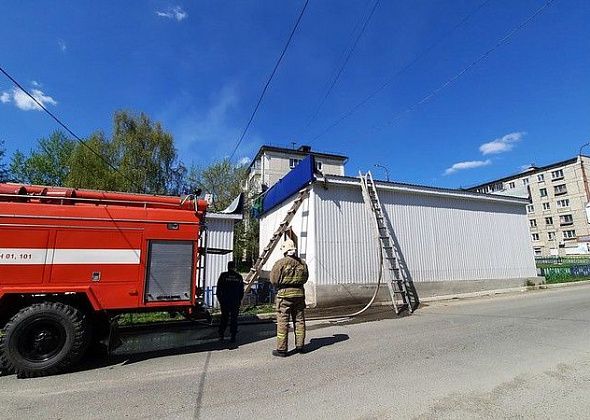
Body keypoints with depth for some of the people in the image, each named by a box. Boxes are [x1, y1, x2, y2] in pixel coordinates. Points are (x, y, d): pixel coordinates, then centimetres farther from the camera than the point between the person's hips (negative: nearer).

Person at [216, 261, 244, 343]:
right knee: (234, 319, 6)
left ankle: (221, 335, 13)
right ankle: (233, 337, 5)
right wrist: (239, 300, 15)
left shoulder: (223, 275, -4)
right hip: (236, 302, 0)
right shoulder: (239, 277, 2)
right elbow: (241, 291, 7)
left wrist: (220, 299, 10)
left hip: (225, 301, 0)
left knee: (224, 318, 13)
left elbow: (219, 290, 0)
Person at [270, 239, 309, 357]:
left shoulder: (281, 263, -11)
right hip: (299, 293, 5)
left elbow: (274, 280, -8)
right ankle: (300, 346, 22)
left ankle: (281, 349, 8)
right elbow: (305, 278, 12)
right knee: (299, 320, 13)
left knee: (283, 322, 3)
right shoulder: (302, 263, 3)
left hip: (285, 294, -4)